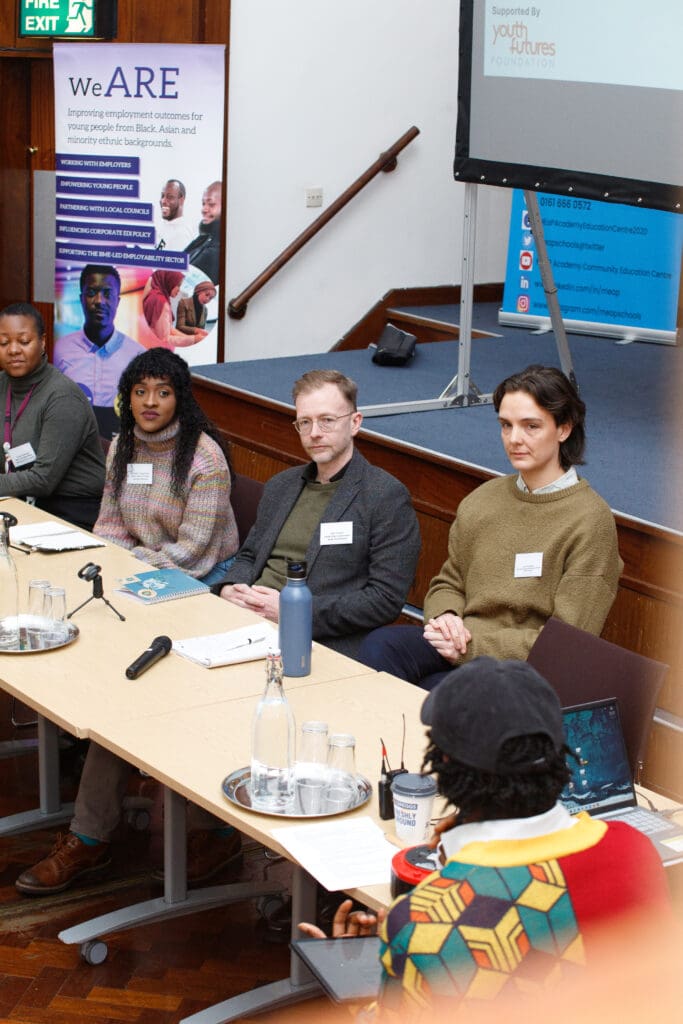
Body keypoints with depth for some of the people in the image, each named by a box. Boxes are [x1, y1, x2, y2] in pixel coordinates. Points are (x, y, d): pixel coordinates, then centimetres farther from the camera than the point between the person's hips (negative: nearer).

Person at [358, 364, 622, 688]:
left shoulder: (590, 519, -6)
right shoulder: (482, 500, 13)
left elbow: (568, 640, -9)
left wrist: (473, 644, -16)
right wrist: (445, 618, -5)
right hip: (464, 647, 5)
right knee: (380, 645, -26)